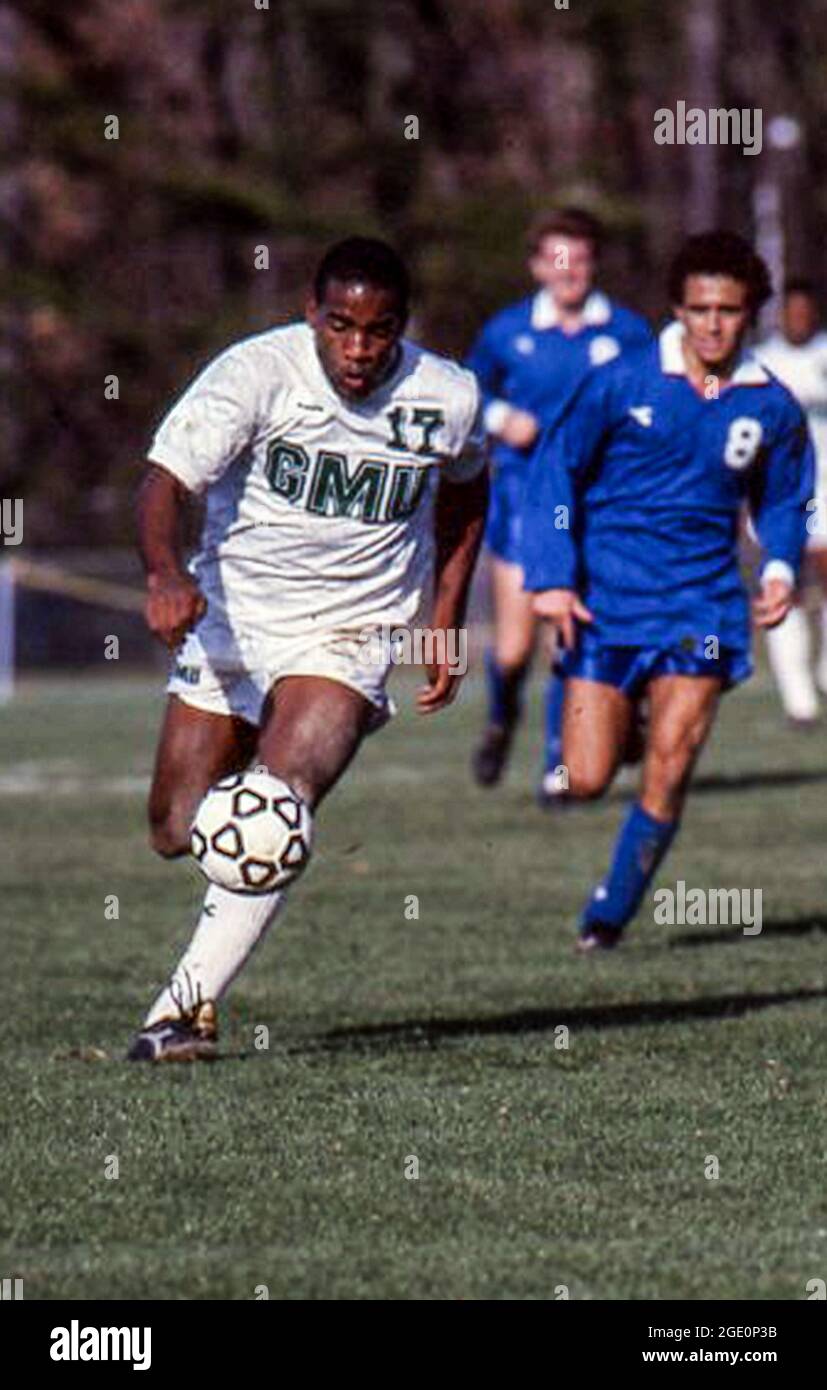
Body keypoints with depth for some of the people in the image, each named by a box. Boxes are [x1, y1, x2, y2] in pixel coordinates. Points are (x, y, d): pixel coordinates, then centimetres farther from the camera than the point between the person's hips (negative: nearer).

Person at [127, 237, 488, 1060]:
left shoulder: (447, 398, -6)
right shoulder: (256, 372, -15)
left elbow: (464, 494, 17)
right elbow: (165, 481, -23)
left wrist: (445, 622, 13)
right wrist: (165, 575, -44)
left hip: (350, 632, -1)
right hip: (228, 619, 1)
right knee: (179, 833, 3)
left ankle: (187, 1005, -27)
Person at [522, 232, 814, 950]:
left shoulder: (772, 409, 2)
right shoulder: (623, 384, -5)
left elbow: (784, 501, 17)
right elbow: (557, 468, 1)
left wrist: (781, 569, -2)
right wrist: (553, 576, -7)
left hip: (702, 602, 1)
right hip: (607, 598, -1)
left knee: (669, 766, -14)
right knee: (586, 780, -2)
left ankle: (611, 914, 3)